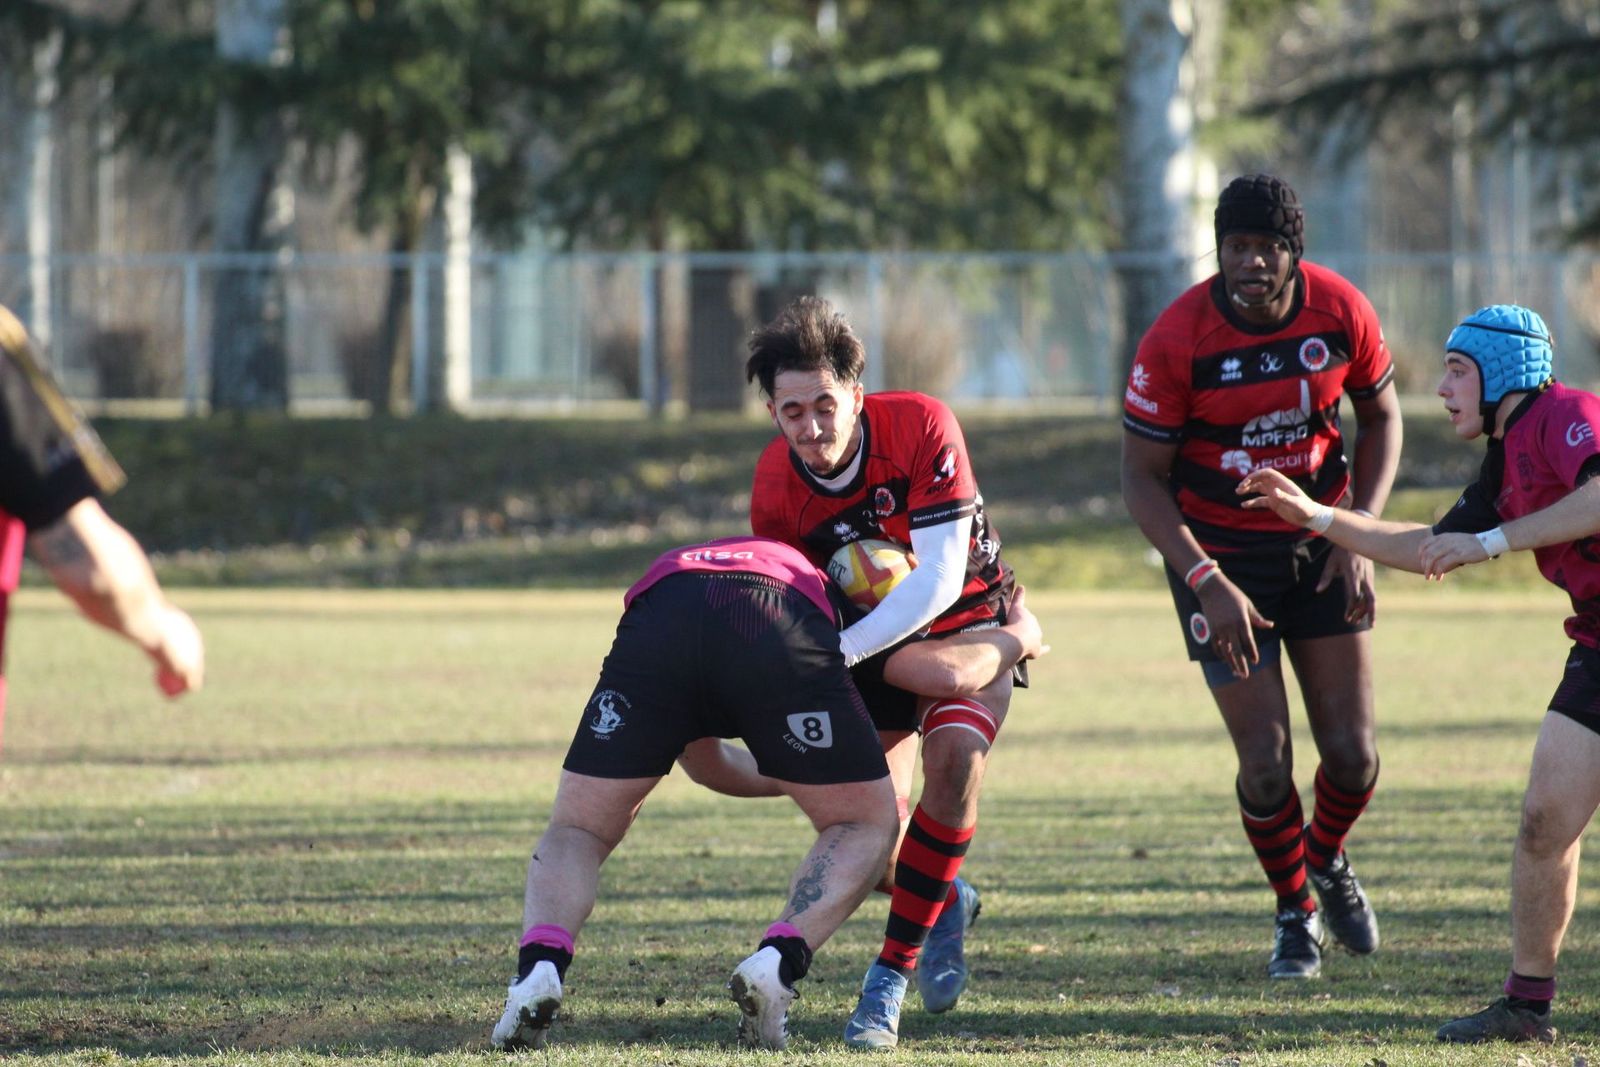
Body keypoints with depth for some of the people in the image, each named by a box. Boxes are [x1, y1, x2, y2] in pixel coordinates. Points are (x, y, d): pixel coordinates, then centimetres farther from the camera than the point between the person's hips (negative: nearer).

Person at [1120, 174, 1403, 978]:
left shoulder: (1340, 312, -12)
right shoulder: (1177, 339, -20)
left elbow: (1380, 418, 6)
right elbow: (1143, 478, -14)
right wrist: (1206, 581, -24)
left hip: (1319, 538, 3)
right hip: (1219, 547, -3)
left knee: (1351, 754, -1)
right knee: (1265, 765, -7)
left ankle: (1327, 861, 33)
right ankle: (1294, 913, 20)